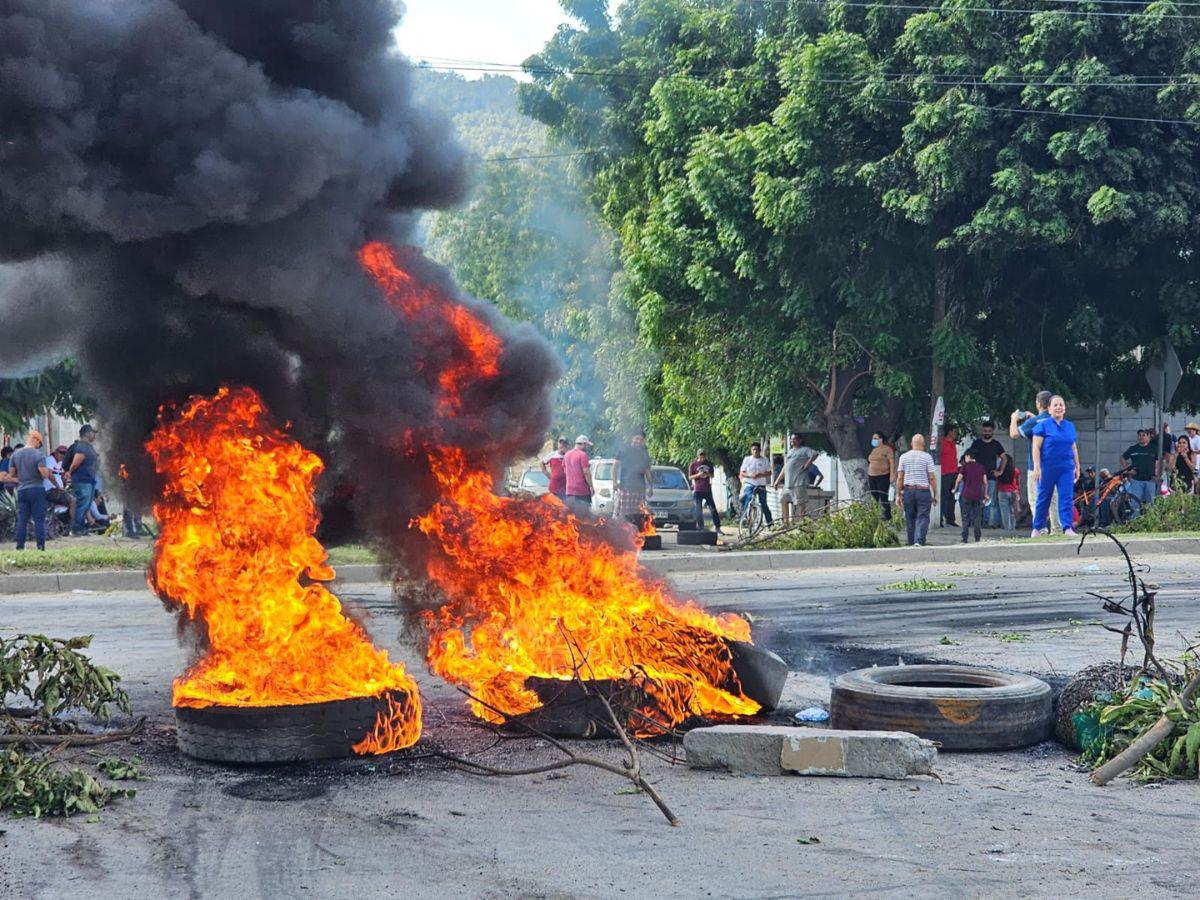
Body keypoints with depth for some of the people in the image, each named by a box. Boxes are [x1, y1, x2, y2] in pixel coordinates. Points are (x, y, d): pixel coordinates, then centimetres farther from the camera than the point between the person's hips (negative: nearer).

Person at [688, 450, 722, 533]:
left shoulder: (709, 464, 9)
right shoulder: (693, 464, 0)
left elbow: (712, 475, 15)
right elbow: (690, 477, 1)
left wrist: (708, 474, -9)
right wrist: (698, 475, -18)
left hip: (707, 489, 3)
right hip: (698, 490, -3)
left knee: (713, 508, 3)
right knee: (699, 510, -3)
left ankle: (718, 528, 8)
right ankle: (701, 528, 2)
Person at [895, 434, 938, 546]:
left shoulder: (904, 457, 5)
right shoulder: (927, 457, -4)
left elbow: (900, 478, 4)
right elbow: (932, 478, -5)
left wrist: (898, 494, 9)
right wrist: (935, 494, 2)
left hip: (908, 490, 3)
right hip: (923, 490, -3)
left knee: (910, 518, 10)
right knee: (922, 517, -3)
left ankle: (912, 542, 15)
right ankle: (919, 541, -19)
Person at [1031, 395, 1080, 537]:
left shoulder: (1070, 426, 13)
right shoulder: (1043, 425, -2)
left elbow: (1074, 448, 19)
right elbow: (1036, 448, -7)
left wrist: (1077, 467, 18)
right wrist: (1037, 467, -16)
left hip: (1066, 468, 3)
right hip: (1047, 468, -3)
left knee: (1067, 498, -6)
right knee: (1043, 498, 6)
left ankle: (1068, 527, -10)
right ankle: (1037, 528, 19)